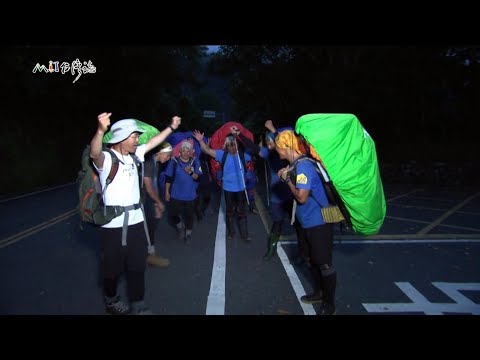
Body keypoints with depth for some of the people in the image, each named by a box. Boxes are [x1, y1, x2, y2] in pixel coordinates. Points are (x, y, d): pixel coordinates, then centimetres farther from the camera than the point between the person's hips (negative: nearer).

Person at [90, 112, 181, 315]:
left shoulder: (134, 155, 9)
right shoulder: (106, 158, -14)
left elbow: (153, 141, 20)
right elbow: (94, 153, -36)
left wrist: (171, 127, 24)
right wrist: (101, 131, -55)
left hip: (136, 219, 7)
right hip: (114, 223, -6)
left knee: (138, 264, 13)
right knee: (114, 266, 11)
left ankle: (137, 305, 27)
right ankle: (111, 300, 37)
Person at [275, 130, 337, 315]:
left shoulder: (303, 165, -23)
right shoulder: (296, 164, 7)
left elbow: (301, 197, -26)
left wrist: (287, 179, -13)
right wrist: (288, 174, 4)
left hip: (319, 221, -10)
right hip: (310, 221, 10)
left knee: (324, 263, 3)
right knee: (314, 260, 22)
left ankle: (329, 304, 19)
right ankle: (319, 292, 40)